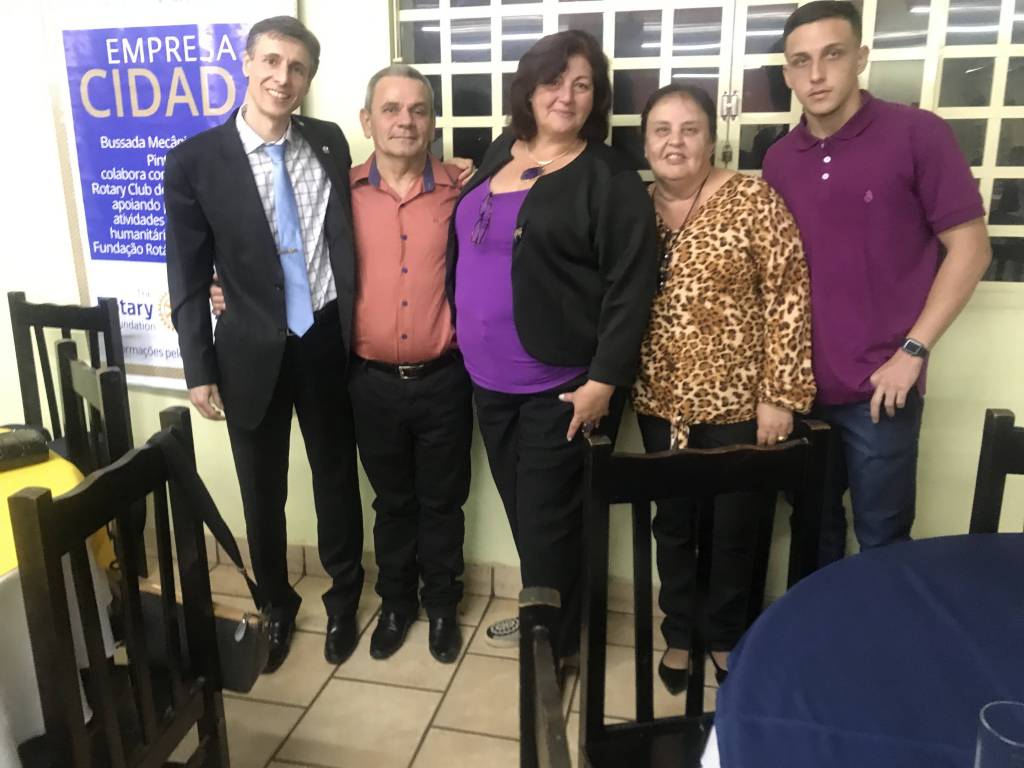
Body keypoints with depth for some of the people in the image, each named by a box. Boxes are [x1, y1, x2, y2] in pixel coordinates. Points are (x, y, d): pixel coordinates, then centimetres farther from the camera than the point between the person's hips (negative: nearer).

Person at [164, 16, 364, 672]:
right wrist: (199, 370, -5)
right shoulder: (194, 161, -8)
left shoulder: (329, 143, 0)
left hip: (329, 345, 2)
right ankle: (276, 605, 38)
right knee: (263, 494, 14)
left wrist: (359, 329, 3)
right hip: (252, 354, -1)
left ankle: (344, 598, 37)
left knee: (337, 481, 15)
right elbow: (188, 279, -4)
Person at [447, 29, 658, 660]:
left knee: (549, 516, 4)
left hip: (560, 383, -6)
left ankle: (556, 642, 24)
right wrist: (460, 341, 15)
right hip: (489, 376, 7)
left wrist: (604, 380, -19)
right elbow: (463, 249, 18)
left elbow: (630, 287, -14)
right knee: (520, 507, 18)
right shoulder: (500, 154, 11)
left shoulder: (609, 176, -9)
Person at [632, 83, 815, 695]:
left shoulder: (754, 199, -8)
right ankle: (679, 635, 35)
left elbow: (789, 297, -10)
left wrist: (781, 394, -14)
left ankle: (727, 638, 34)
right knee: (673, 524, 15)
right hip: (661, 403, 3)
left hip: (740, 401, -3)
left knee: (737, 528, 11)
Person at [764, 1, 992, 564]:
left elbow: (970, 249, -6)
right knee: (813, 529, 17)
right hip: (800, 383, 4)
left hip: (879, 386, -4)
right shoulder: (778, 160, 7)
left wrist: (912, 351, -12)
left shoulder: (917, 133, -6)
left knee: (881, 538, 8)